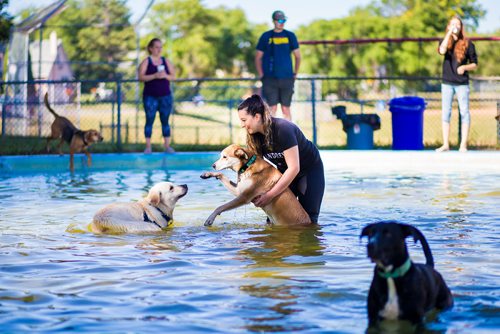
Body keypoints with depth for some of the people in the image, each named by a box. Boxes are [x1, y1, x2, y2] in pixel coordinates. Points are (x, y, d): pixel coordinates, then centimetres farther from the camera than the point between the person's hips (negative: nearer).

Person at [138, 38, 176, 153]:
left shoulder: (166, 61, 9)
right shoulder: (146, 62, 0)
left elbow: (173, 76, 7)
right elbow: (141, 77, -10)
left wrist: (165, 75, -14)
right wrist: (155, 76, -21)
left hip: (165, 96, 2)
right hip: (150, 96, -2)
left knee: (165, 121, 4)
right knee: (149, 120, -2)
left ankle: (167, 145, 6)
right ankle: (148, 146, 1)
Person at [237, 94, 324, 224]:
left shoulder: (283, 129, -33)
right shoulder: (254, 136, -12)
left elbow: (294, 168, -32)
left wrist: (270, 195, -32)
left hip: (310, 170, -6)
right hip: (285, 171, 6)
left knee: (308, 218, -7)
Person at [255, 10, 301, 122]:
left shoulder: (290, 36, 7)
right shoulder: (266, 36, 5)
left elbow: (297, 56, 13)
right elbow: (258, 58, 9)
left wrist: (295, 74, 7)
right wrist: (261, 76, 1)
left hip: (287, 78, 1)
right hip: (270, 78, -1)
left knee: (286, 109, 4)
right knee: (272, 108, -3)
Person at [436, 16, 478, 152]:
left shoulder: (467, 44, 1)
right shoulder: (445, 41, 5)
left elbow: (474, 64, 5)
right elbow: (441, 51, -19)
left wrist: (465, 67, -15)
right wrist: (449, 33, -17)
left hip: (462, 83, -2)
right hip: (447, 83, 2)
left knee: (464, 112, -1)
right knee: (446, 113, 3)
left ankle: (463, 145, 3)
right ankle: (446, 144, 7)